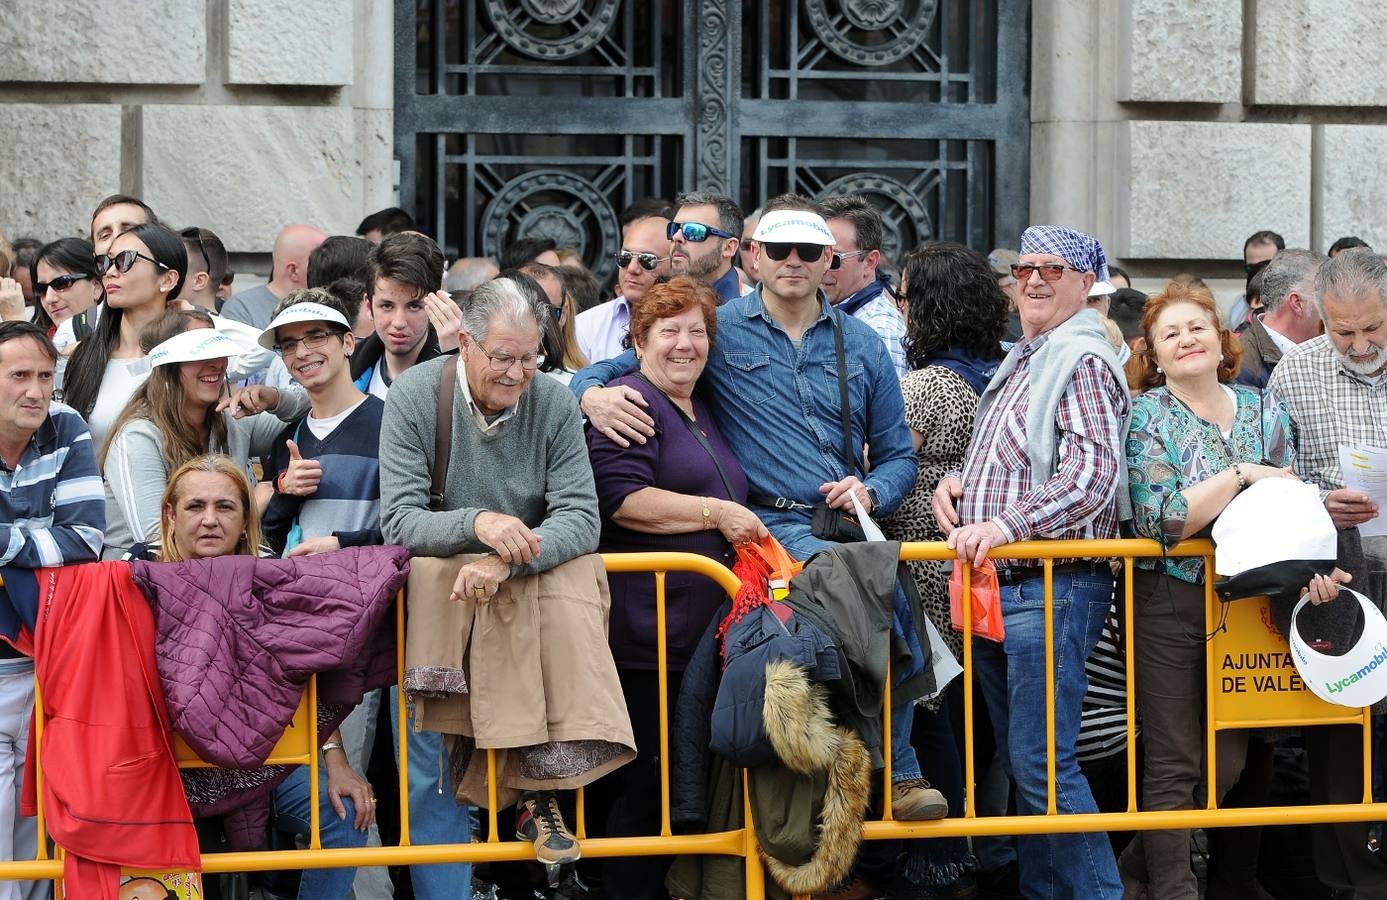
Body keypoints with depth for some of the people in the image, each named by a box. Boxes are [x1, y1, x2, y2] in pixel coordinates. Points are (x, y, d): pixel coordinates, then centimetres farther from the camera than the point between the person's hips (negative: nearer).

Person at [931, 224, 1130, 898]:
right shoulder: (1018, 363, 20)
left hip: (1052, 589, -10)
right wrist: (954, 482, 9)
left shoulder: (1083, 361, -9)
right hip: (995, 589, 10)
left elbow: (1093, 477, -21)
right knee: (1017, 759, 14)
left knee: (1042, 762, -12)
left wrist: (1003, 526, -28)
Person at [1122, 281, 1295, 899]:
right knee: (1174, 762, 0)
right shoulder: (1145, 417, -6)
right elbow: (1161, 519, -18)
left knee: (1232, 757, 9)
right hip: (1168, 606, -5)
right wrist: (1240, 474, -18)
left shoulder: (1263, 412, 7)